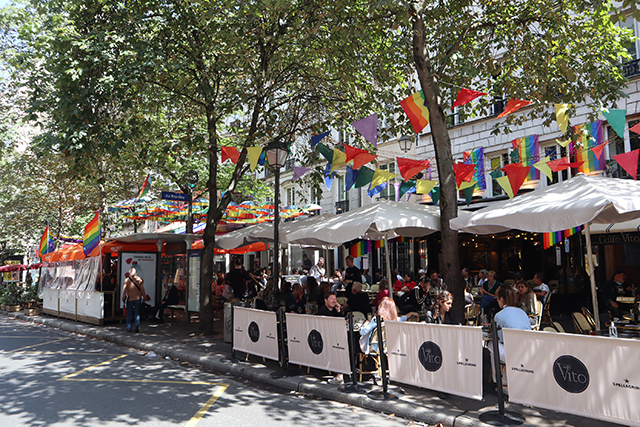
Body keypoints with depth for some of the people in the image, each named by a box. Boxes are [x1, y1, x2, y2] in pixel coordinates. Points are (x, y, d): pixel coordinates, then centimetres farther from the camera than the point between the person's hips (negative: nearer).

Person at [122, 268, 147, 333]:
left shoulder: (127, 280, -3)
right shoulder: (139, 279, 0)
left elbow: (124, 289, -6)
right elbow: (142, 289, 1)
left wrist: (123, 298, 2)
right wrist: (144, 296, 11)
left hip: (130, 299, -1)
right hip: (138, 298, 1)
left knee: (129, 313, 8)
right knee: (137, 313, 8)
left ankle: (129, 328, 10)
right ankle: (136, 326, -3)